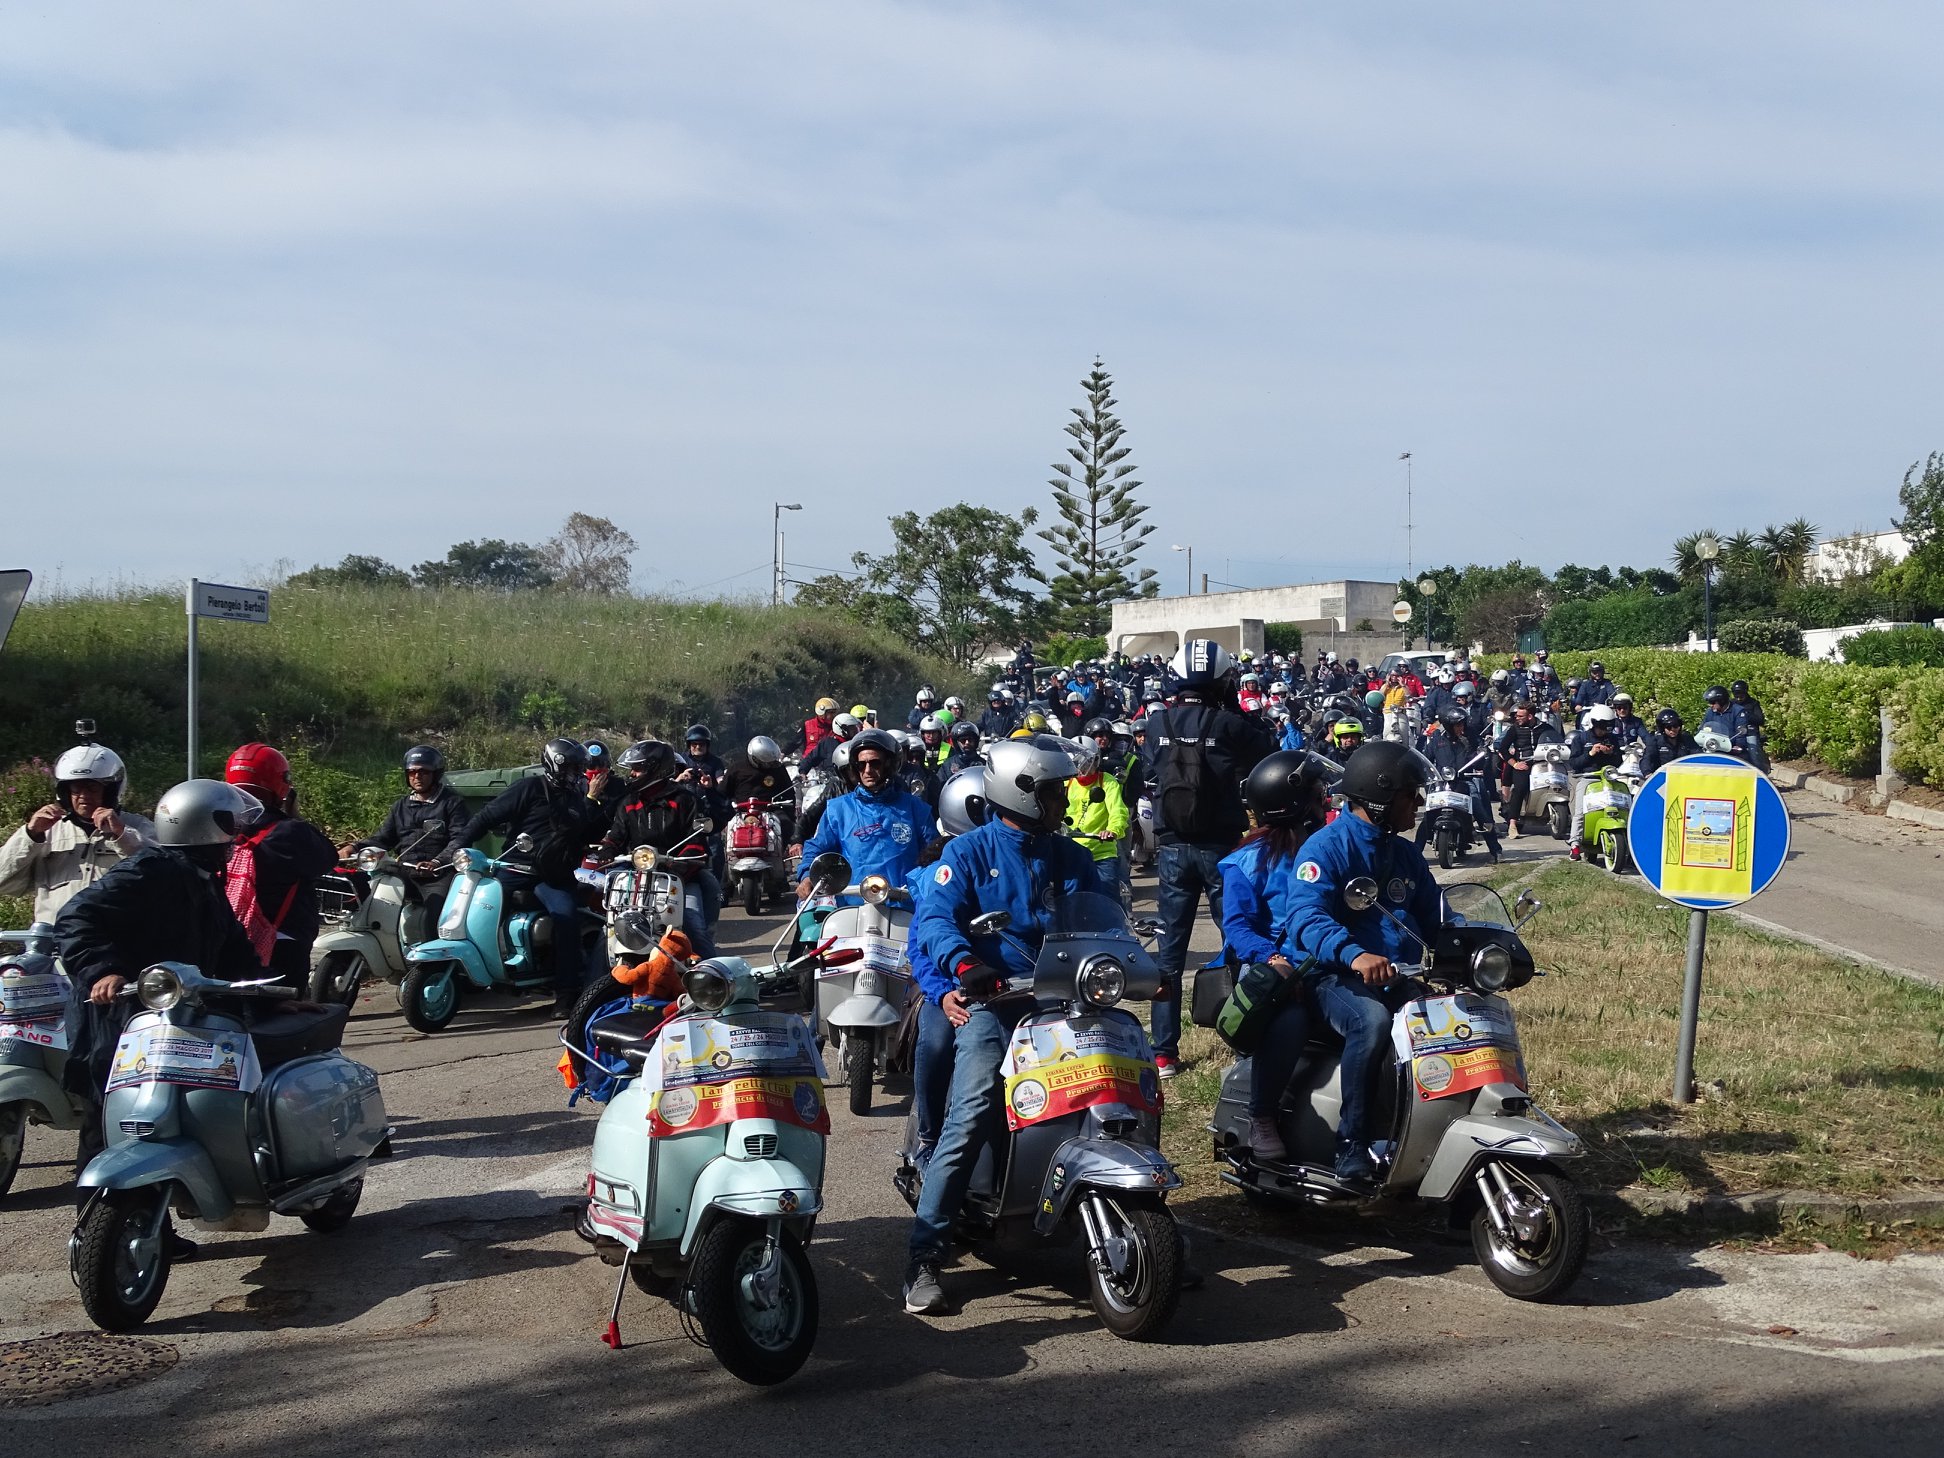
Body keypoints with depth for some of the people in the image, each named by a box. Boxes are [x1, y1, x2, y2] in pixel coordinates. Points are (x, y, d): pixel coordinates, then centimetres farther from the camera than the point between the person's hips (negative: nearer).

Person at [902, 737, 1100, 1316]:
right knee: (971, 1116, -22)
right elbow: (934, 919, -7)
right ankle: (923, 1258, -19)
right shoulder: (970, 851, 5)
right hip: (990, 1000, -4)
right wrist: (964, 964, -27)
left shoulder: (1072, 860, 19)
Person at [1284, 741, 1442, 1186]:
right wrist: (1354, 954, -43)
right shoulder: (1327, 846, -8)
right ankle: (1352, 1144, -28)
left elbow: (1436, 918, 19)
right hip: (1336, 977, -7)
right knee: (1372, 1020, -37)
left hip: (1400, 978, 7)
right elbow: (1306, 917, -24)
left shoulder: (1405, 855, 17)